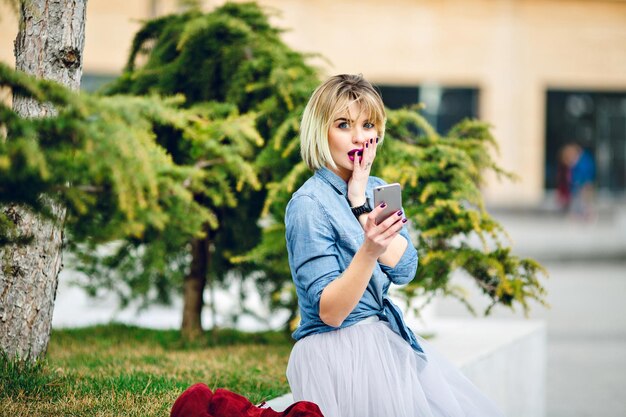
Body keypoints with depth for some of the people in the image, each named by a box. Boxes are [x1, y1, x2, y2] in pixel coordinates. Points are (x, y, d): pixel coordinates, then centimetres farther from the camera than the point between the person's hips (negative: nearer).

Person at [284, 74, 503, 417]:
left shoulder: (376, 190, 9)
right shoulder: (308, 205, -15)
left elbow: (404, 270, -6)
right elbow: (329, 312, -21)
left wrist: (361, 204, -11)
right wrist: (368, 251, -36)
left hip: (388, 340, 7)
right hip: (338, 356, -7)